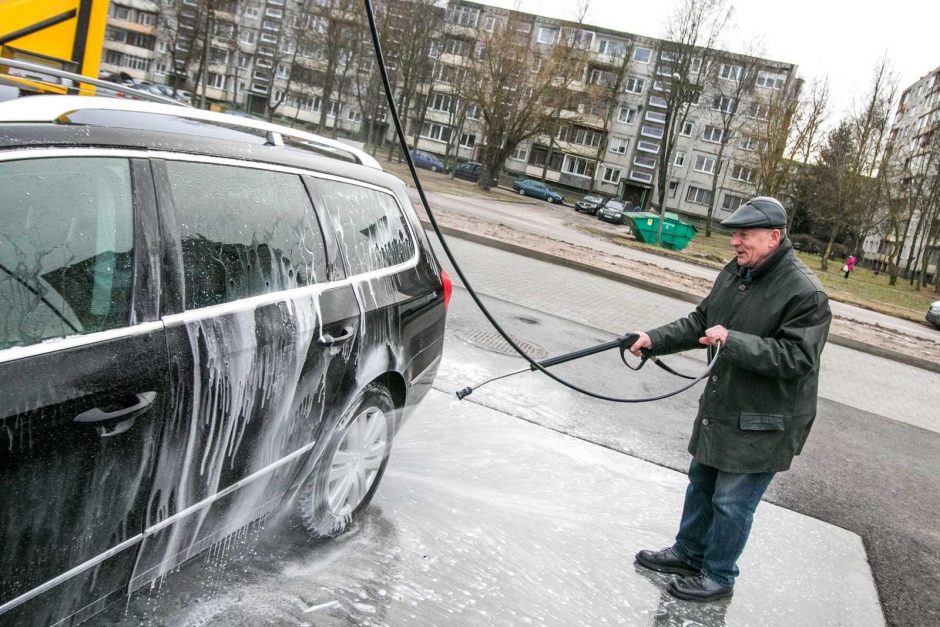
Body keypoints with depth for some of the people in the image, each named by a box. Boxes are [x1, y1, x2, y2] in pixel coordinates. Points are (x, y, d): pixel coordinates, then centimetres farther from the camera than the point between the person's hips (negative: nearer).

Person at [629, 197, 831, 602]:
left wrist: (732, 341, -34)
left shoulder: (805, 293, -22)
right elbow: (700, 321, 12)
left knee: (731, 503, 4)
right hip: (720, 409, 8)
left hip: (762, 425, -8)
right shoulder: (734, 273, 3)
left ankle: (718, 576, 24)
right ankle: (688, 553, 41)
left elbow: (796, 357, -28)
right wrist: (656, 340, -1)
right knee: (701, 484, 22)